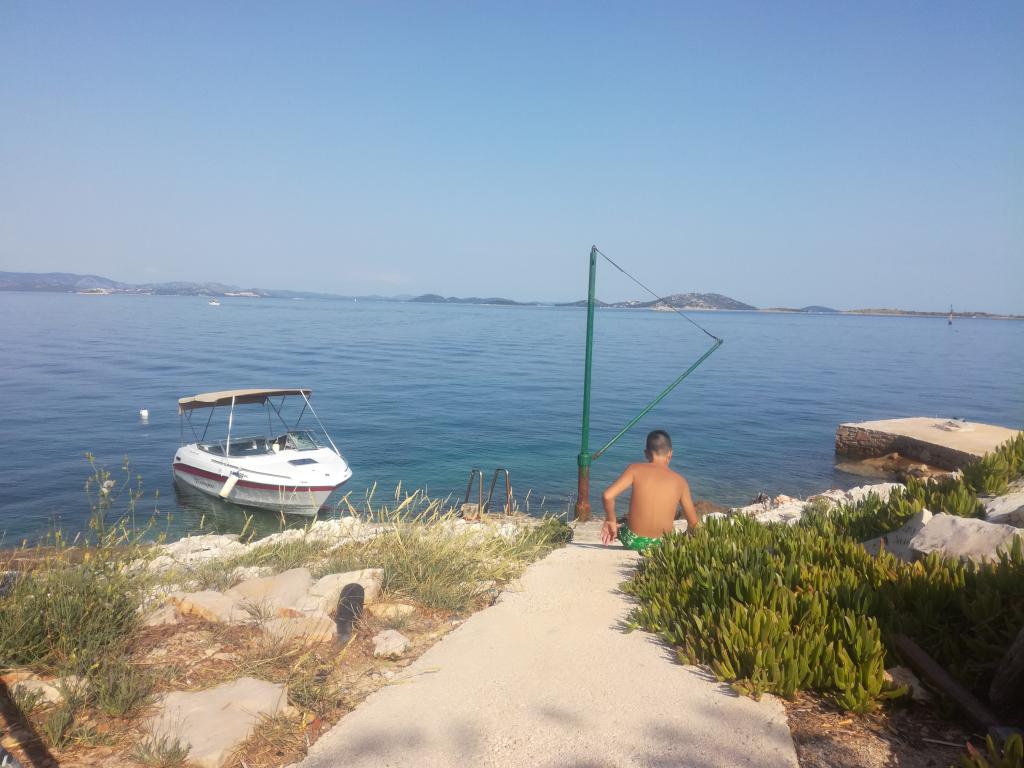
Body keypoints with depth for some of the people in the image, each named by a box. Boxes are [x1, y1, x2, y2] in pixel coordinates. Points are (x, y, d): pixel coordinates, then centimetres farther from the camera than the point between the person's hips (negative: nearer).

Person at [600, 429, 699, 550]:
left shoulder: (635, 469, -5)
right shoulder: (680, 481, -1)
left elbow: (607, 496, -16)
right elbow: (694, 524, 3)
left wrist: (611, 521, 0)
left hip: (632, 540, -2)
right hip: (661, 545, 3)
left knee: (615, 526, 34)